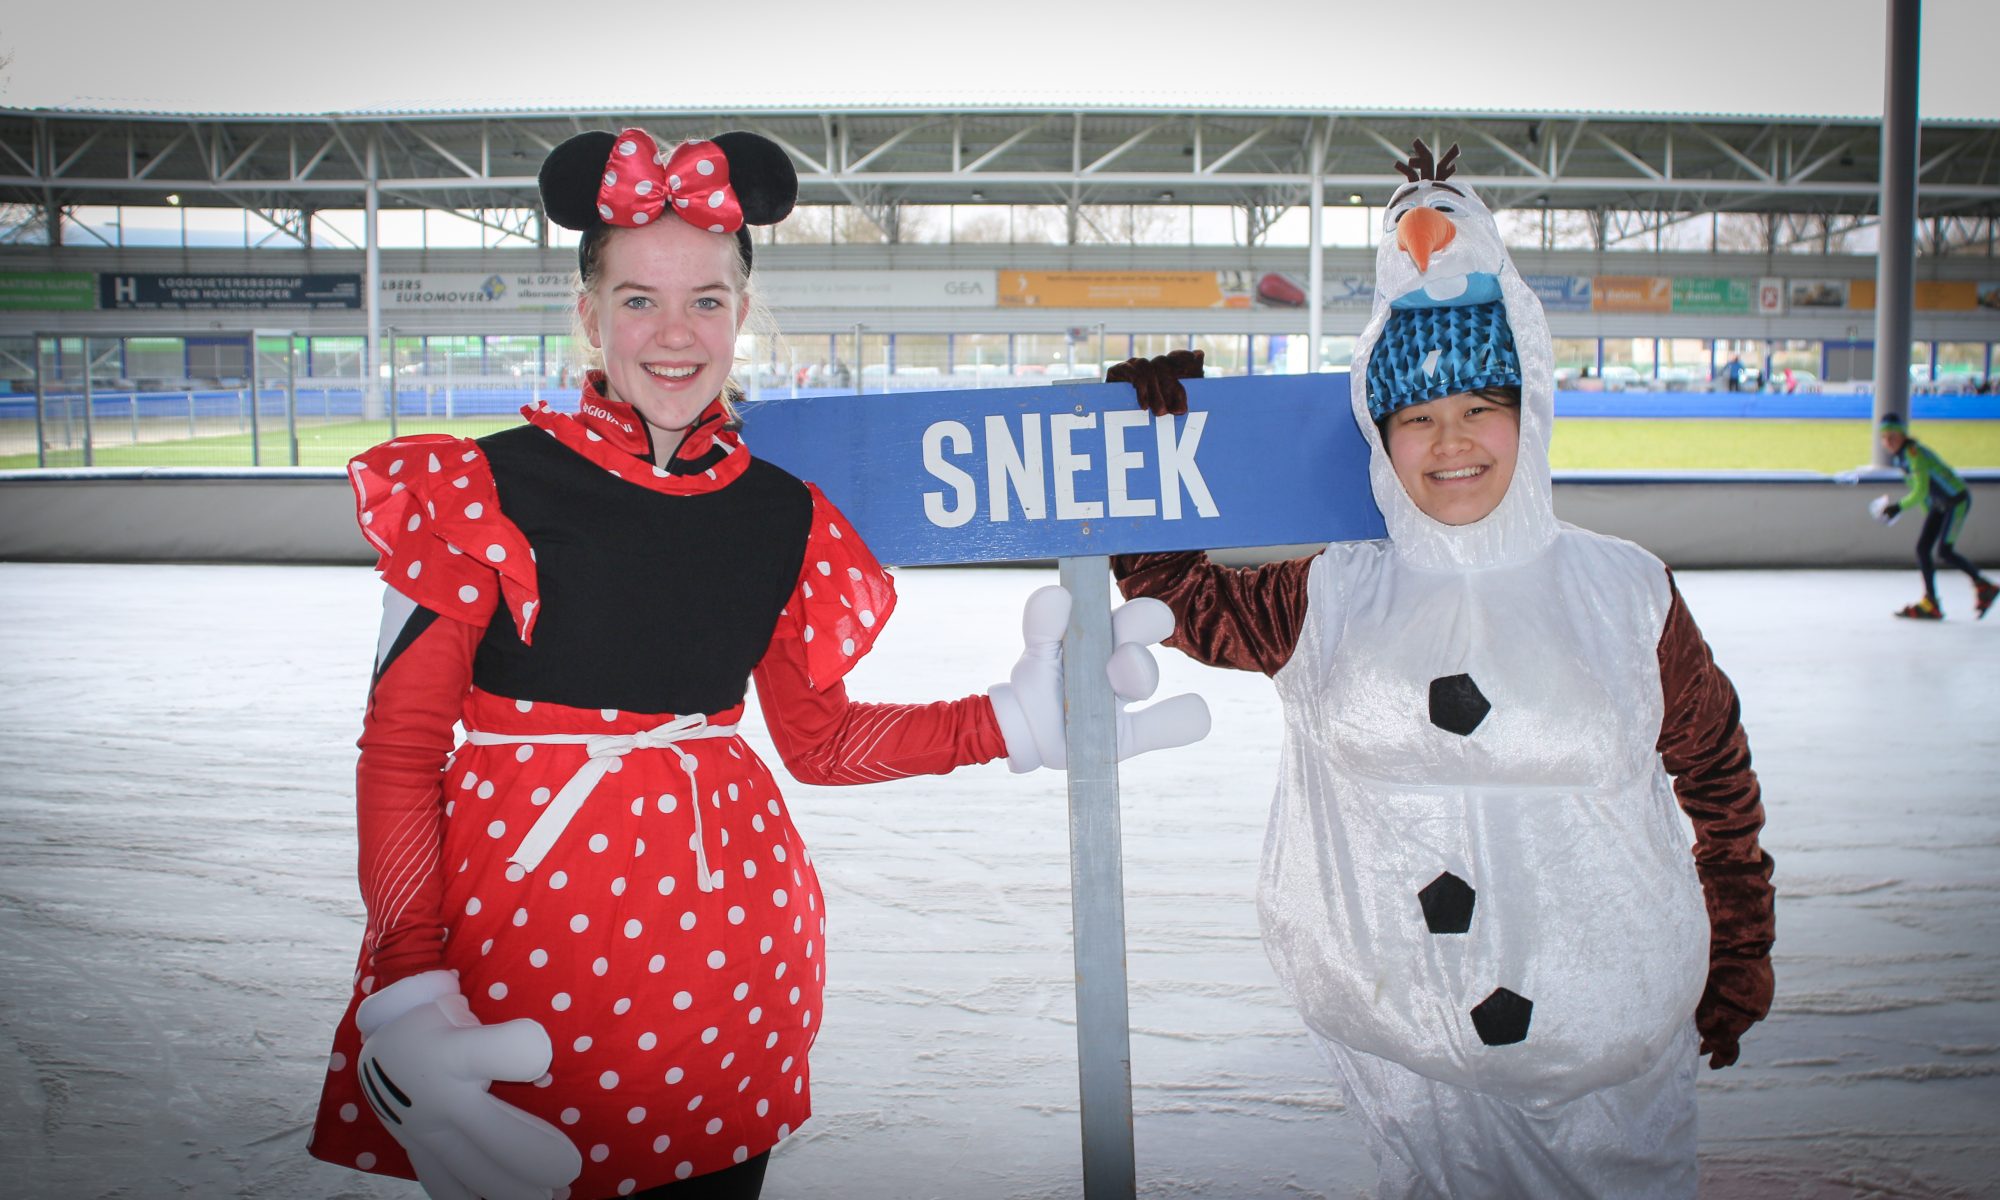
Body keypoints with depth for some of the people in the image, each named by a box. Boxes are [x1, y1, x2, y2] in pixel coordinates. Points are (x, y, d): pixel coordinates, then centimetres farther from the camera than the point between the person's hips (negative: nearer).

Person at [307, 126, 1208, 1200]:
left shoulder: (781, 514, 4)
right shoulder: (482, 488, -6)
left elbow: (818, 741, 13)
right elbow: (399, 747, -7)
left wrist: (1013, 725, 3)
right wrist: (406, 1003, -18)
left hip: (721, 935, 3)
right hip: (513, 921, -3)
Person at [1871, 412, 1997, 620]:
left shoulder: (1914, 453, -23)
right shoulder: (1899, 456, 5)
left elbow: (1921, 491, -27)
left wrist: (1898, 507, -21)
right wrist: (1929, 514, 17)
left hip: (1957, 499, -9)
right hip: (1939, 504, 9)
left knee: (1943, 550, -14)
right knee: (1922, 547, 1)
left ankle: (1983, 586, 5)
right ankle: (1931, 604, 5)